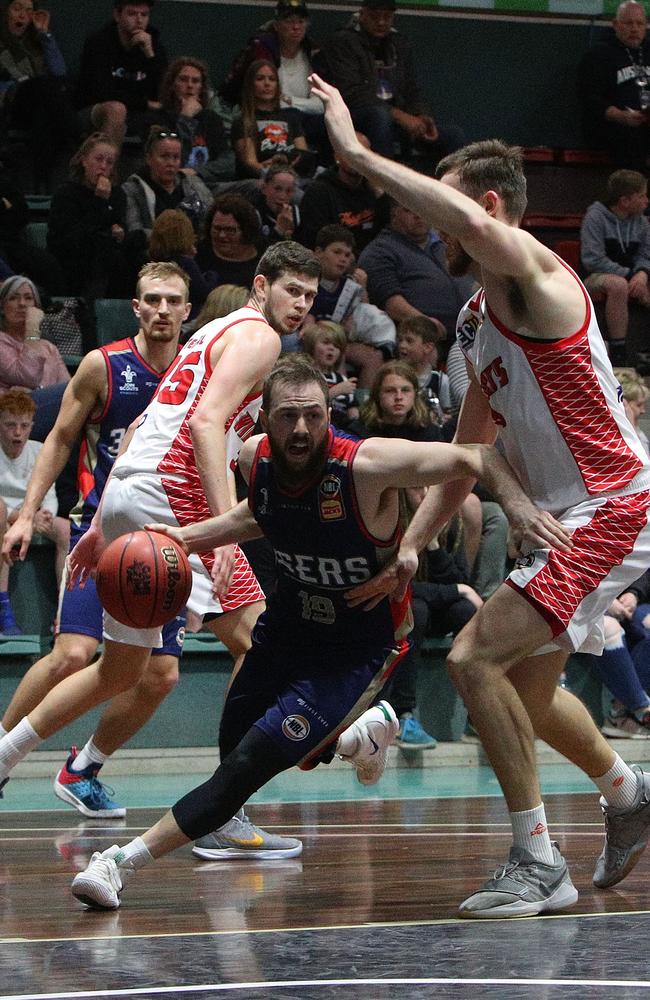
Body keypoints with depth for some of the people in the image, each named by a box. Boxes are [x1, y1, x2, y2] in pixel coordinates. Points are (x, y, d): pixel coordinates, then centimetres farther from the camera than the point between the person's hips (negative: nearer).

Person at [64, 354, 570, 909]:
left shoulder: (369, 463, -30)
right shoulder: (255, 458, -13)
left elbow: (474, 456, -23)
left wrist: (517, 499, -42)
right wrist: (186, 536, 2)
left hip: (358, 648, -7)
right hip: (288, 623, 7)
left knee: (250, 765, -17)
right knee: (232, 744, 24)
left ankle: (123, 860, -13)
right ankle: (356, 734, 48)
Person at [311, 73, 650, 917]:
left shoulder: (533, 272, -16)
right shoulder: (479, 320, 13)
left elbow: (477, 227, -41)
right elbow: (469, 453, 18)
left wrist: (358, 154, -35)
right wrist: (412, 544, 7)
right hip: (566, 519, 10)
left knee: (476, 657, -18)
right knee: (527, 683, 23)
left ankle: (539, 864, -11)